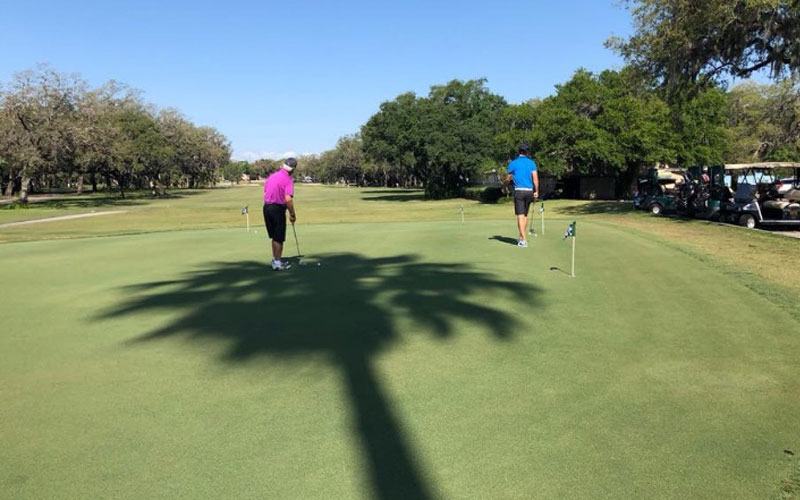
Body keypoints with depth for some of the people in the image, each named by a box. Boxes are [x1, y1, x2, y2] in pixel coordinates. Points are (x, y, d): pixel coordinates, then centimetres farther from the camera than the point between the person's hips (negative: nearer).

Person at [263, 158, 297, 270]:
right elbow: (288, 199, -23)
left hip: (267, 207, 7)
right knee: (279, 238, 3)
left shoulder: (272, 176, 10)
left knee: (274, 237, 18)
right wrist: (292, 214, -12)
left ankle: (275, 260, 25)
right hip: (278, 209, -7)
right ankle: (277, 263, 7)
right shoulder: (288, 180, -14)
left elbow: (265, 192, 13)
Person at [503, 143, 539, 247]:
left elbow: (508, 179, 6)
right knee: (525, 215, 16)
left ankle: (523, 240, -14)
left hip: (519, 191, -3)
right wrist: (536, 192, 3)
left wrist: (503, 187, 25)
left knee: (520, 216, -6)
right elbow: (535, 178, -2)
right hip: (529, 191, 3)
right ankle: (522, 237, 21)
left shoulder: (513, 163, 0)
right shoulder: (532, 163, 5)